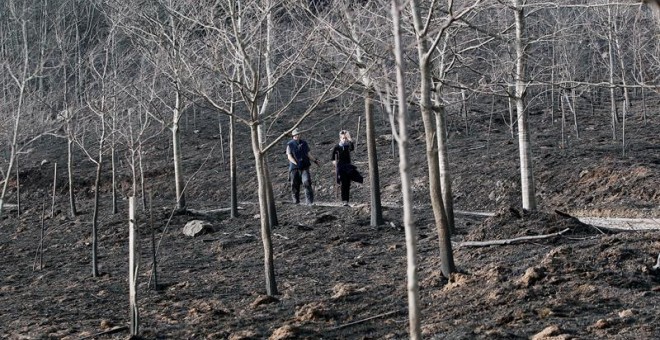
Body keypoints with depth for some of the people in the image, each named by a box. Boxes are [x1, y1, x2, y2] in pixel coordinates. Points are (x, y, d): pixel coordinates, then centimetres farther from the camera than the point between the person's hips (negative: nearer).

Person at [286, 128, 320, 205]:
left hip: (304, 166, 2)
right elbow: (289, 156, -6)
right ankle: (296, 200, 19)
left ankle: (310, 201, -15)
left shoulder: (304, 143, 13)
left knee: (307, 182, -13)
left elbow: (308, 154, 18)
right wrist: (296, 163, -18)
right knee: (295, 184, 3)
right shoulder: (290, 144, 1)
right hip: (294, 167, -2)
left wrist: (314, 160, 5)